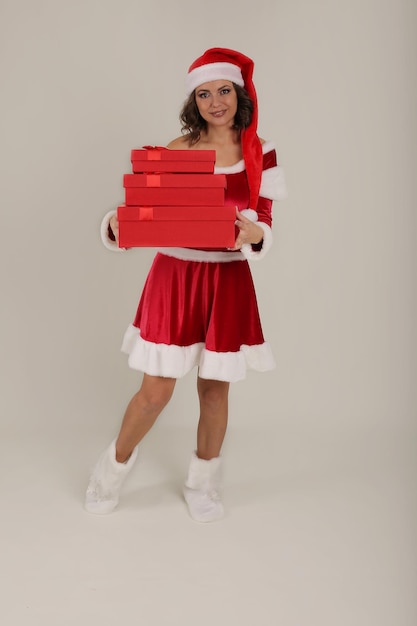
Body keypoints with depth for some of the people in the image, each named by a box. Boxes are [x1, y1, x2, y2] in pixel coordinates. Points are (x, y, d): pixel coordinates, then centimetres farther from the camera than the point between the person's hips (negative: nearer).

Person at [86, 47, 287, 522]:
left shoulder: (260, 153, 1)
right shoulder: (175, 151, -2)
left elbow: (265, 224, -1)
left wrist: (253, 234, -24)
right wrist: (117, 225, -25)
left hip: (228, 282, 1)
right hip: (174, 276, -1)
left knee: (214, 388, 11)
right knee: (156, 390, 2)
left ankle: (203, 481, 35)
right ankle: (115, 467, 32)